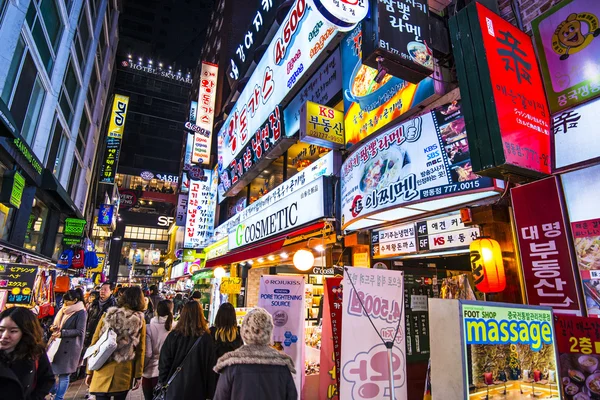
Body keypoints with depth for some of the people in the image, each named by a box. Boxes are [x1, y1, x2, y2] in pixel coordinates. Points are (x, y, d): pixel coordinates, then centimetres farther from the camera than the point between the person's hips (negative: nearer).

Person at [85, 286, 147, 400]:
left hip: (103, 370, 0)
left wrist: (89, 371, 9)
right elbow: (140, 351, 0)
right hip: (124, 374, 0)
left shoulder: (108, 315, 0)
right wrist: (138, 375, 7)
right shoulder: (140, 321, -2)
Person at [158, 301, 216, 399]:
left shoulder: (173, 335, -8)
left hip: (175, 388, 1)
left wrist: (163, 382, 12)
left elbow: (164, 362, -2)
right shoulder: (206, 338, -10)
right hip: (197, 390, -1)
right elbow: (211, 367, -6)